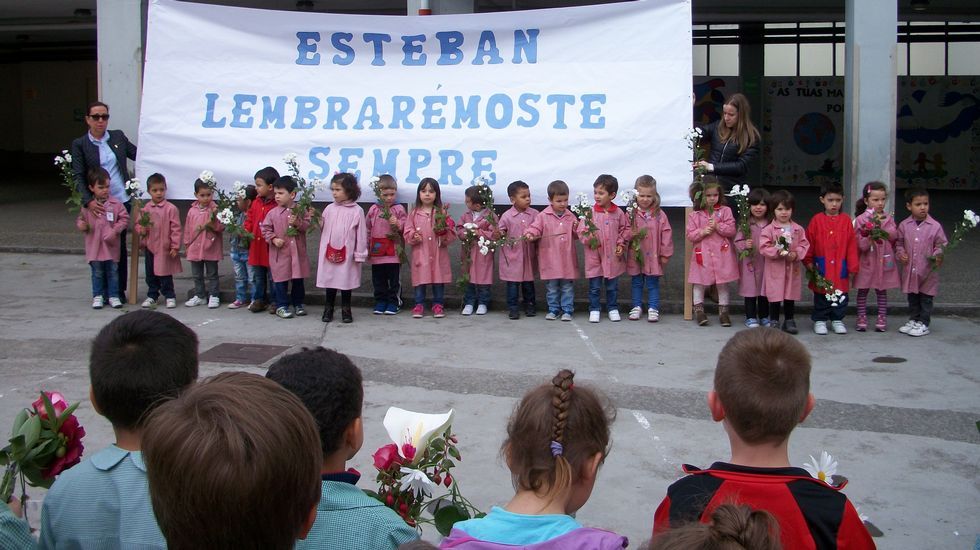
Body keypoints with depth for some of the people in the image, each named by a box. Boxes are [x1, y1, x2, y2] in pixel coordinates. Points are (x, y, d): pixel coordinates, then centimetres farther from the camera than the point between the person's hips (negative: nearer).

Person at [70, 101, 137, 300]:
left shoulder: (118, 136, 6)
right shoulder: (79, 144, -2)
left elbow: (137, 155, 18)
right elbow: (78, 177, -7)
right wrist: (88, 201, -20)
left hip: (121, 201, 2)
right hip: (97, 204, -2)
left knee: (120, 246, 8)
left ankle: (120, 290, 17)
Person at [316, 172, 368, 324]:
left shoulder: (357, 211, -6)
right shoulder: (329, 209, 4)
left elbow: (361, 234, -5)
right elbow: (322, 229, 8)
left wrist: (360, 254, -5)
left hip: (347, 254, -3)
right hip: (329, 253, 3)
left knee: (346, 282, 6)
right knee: (329, 280, 9)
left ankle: (346, 310, 18)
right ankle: (328, 309, 19)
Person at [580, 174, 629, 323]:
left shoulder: (618, 213, -2)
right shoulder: (590, 212, -6)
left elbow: (625, 229, 8)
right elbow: (581, 230, -6)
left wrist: (621, 244, -2)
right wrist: (588, 238, -23)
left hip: (613, 256, 1)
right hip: (594, 256, -1)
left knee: (612, 286, 12)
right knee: (594, 286, 6)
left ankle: (612, 309, 25)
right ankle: (594, 310, 17)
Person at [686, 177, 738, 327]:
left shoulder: (725, 211, 2)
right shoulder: (695, 215, 1)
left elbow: (732, 230, -4)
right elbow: (690, 235, -1)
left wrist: (718, 226, -17)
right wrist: (702, 232, -17)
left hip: (722, 254, 0)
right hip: (703, 254, 0)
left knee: (723, 284, 7)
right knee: (699, 283, 5)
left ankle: (723, 311, 17)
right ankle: (699, 310, 18)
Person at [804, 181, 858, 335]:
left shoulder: (846, 220, 0)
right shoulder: (816, 220, -3)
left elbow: (852, 245, 1)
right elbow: (809, 243, 0)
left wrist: (853, 266, -1)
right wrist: (808, 262, -4)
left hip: (840, 268, 1)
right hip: (821, 268, -1)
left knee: (840, 297, 9)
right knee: (821, 297, 9)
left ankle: (837, 320, 23)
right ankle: (819, 320, 20)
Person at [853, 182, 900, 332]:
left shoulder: (888, 218, 6)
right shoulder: (861, 219, -5)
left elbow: (894, 235, -4)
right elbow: (860, 243, -10)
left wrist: (882, 224, -11)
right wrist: (870, 239, -27)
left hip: (884, 260, 2)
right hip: (866, 260, -2)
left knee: (882, 290, 9)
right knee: (863, 290, 5)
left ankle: (882, 317, 15)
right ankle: (862, 317, 13)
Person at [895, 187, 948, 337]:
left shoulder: (935, 226, -8)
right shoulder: (904, 225, -1)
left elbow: (941, 245, -1)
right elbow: (899, 242, 11)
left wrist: (938, 255, -19)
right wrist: (900, 253, -6)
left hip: (928, 270, -3)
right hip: (909, 269, 3)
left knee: (926, 298, 5)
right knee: (912, 297, 16)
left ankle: (923, 324, 15)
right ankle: (913, 320, 29)